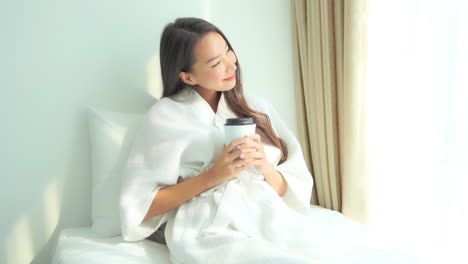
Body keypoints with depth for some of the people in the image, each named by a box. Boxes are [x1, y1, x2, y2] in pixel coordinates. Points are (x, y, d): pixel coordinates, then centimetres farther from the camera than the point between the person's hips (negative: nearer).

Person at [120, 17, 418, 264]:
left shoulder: (258, 108, 16)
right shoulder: (166, 116, 4)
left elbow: (291, 190, 16)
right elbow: (141, 206, 0)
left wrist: (266, 168, -6)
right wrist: (213, 175, -10)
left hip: (272, 219, 5)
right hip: (210, 232, -4)